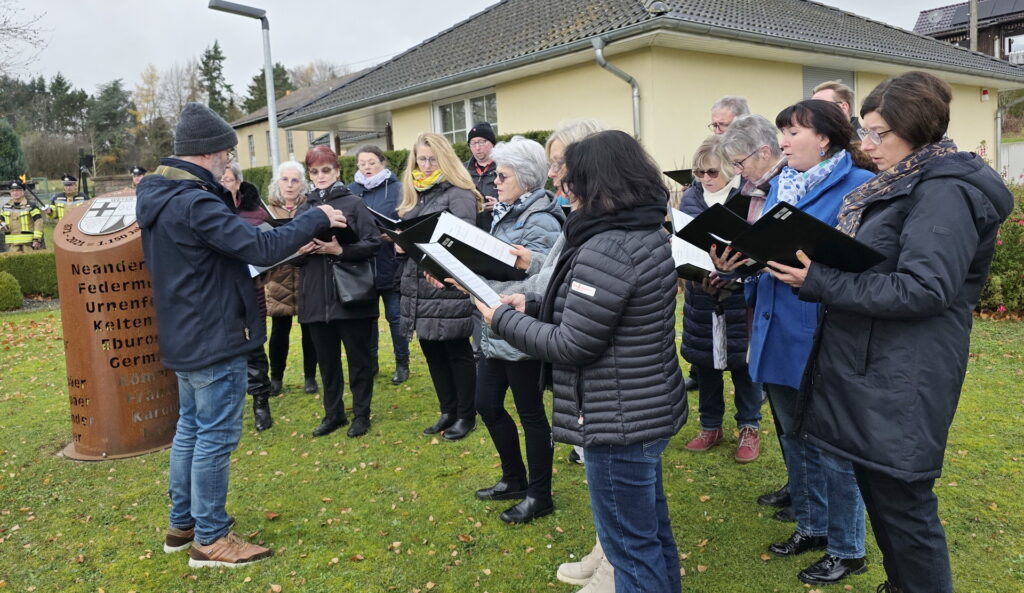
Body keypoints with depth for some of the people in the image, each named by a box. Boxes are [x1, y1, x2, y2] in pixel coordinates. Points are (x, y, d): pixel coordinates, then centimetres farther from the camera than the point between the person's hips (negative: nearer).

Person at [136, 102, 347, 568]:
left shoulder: (158, 195, 8)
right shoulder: (195, 202, -23)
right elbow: (260, 248, -26)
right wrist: (316, 219, -15)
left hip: (184, 335, 10)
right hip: (214, 338, -10)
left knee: (190, 428, 19)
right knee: (216, 436, 0)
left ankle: (182, 524, 32)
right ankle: (210, 538, 13)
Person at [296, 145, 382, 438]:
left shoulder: (354, 203, 0)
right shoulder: (303, 210, 11)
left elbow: (373, 244, -8)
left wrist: (340, 250, -20)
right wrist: (300, 251, -8)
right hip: (316, 298, 4)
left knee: (358, 357, 6)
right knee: (326, 359, 13)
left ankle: (361, 414, 20)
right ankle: (333, 413, 27)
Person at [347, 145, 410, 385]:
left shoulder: (397, 188, -2)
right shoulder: (351, 191, 8)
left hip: (390, 265, -3)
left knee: (395, 315, 5)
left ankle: (402, 364, 20)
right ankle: (370, 363, 27)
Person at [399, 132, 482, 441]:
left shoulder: (459, 195, -8)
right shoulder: (413, 195, 16)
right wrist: (400, 244, -3)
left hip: (448, 287, -8)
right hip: (417, 288, 8)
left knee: (457, 352, 4)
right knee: (432, 352, 15)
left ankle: (466, 415, 19)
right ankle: (448, 411, 30)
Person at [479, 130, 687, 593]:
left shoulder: (606, 249, -25)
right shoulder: (649, 235, 6)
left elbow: (571, 346, -21)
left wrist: (504, 319, -9)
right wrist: (532, 305, 7)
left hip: (619, 420, -10)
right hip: (650, 407, 10)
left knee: (629, 543, 7)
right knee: (651, 528, 24)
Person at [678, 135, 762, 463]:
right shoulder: (690, 196, 4)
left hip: (740, 293, -4)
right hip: (700, 294, 4)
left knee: (743, 360, 7)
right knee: (703, 359, 12)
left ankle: (749, 428, 25)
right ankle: (711, 426, 29)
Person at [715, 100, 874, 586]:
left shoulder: (858, 185, -12)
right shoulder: (778, 185, 12)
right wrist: (739, 258, -5)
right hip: (777, 333, 8)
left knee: (834, 446, 6)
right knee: (795, 438, 20)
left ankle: (847, 549, 26)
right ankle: (811, 526, 39)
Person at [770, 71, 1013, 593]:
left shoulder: (945, 191, -16)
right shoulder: (900, 186, 14)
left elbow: (922, 290, -24)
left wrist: (819, 283, -25)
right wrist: (811, 269, 1)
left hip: (903, 383, -10)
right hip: (872, 370, 10)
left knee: (902, 503, 2)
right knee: (878, 491, 20)